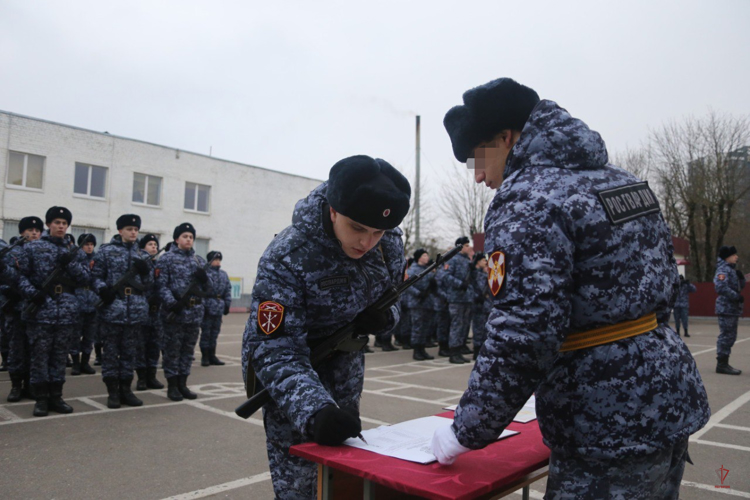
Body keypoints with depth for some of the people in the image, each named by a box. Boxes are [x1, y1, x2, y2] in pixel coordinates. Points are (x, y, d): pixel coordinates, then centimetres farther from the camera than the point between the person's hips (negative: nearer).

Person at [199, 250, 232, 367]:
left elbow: (228, 289, 16)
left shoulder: (224, 274, 13)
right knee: (206, 333, 2)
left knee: (215, 333, 13)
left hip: (219, 308, 6)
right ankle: (205, 357, 11)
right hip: (208, 307, -6)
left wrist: (227, 304, 11)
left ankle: (212, 356, 22)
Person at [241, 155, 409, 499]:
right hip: (292, 370, -5)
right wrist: (313, 410, -48)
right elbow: (275, 351, -33)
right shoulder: (285, 258, -32)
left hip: (344, 363, 5)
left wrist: (384, 318, -19)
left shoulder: (390, 243, -15)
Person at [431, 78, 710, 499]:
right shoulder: (619, 179, 8)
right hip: (673, 400, 9)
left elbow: (522, 336, -25)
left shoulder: (527, 200, -18)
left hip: (609, 431, -9)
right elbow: (665, 283, 14)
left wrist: (465, 433, -14)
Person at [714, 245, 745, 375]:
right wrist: (737, 297, -21)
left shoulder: (732, 269, 18)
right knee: (726, 336, -8)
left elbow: (740, 286, 21)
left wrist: (741, 277, 2)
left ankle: (723, 363, 19)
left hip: (733, 308, 10)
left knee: (729, 336, 13)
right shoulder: (723, 269, -13)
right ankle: (722, 364, -4)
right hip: (726, 307, -10)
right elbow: (720, 286, -27)